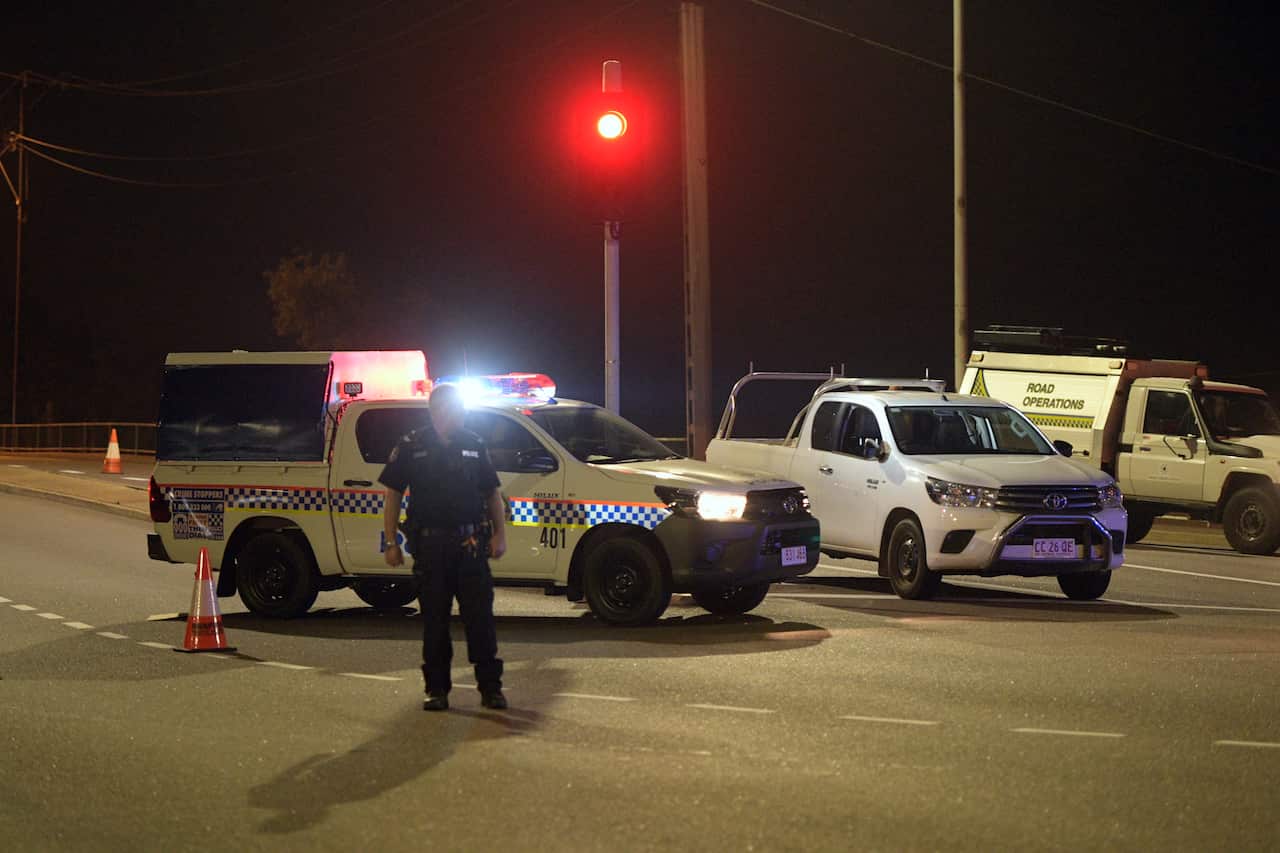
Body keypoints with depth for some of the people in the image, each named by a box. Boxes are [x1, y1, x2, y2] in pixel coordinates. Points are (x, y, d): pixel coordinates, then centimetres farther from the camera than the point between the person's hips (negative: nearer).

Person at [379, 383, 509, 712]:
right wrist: (391, 543, -2)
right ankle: (437, 689, 12)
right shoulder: (411, 447, 2)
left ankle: (490, 687, 6)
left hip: (471, 545, 1)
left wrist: (499, 533, 5)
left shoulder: (474, 445, 10)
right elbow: (393, 495, 4)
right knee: (434, 620, 4)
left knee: (480, 616, 0)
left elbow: (493, 493, 16)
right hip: (430, 545, -1)